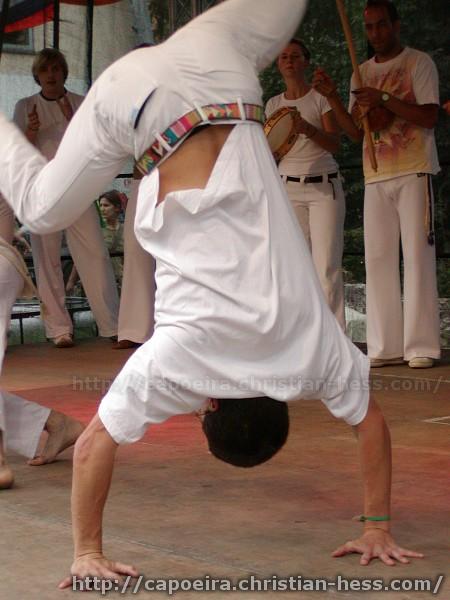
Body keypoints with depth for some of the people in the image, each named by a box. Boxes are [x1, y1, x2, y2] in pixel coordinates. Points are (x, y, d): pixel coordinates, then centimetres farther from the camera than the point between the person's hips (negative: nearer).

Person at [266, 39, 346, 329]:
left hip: (324, 186, -3)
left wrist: (308, 128, -26)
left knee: (327, 265, -11)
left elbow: (335, 144, -8)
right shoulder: (274, 104, 13)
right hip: (288, 188, 4)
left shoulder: (321, 96, 1)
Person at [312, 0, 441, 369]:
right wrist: (331, 96, 0)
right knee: (378, 258, 1)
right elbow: (357, 133, 13)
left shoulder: (418, 63, 3)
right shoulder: (362, 74, 18)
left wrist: (384, 99, -17)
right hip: (376, 177, 5)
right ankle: (386, 347, 3)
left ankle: (421, 346, -7)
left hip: (413, 172, -5)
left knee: (417, 255, -7)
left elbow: (430, 117, -9)